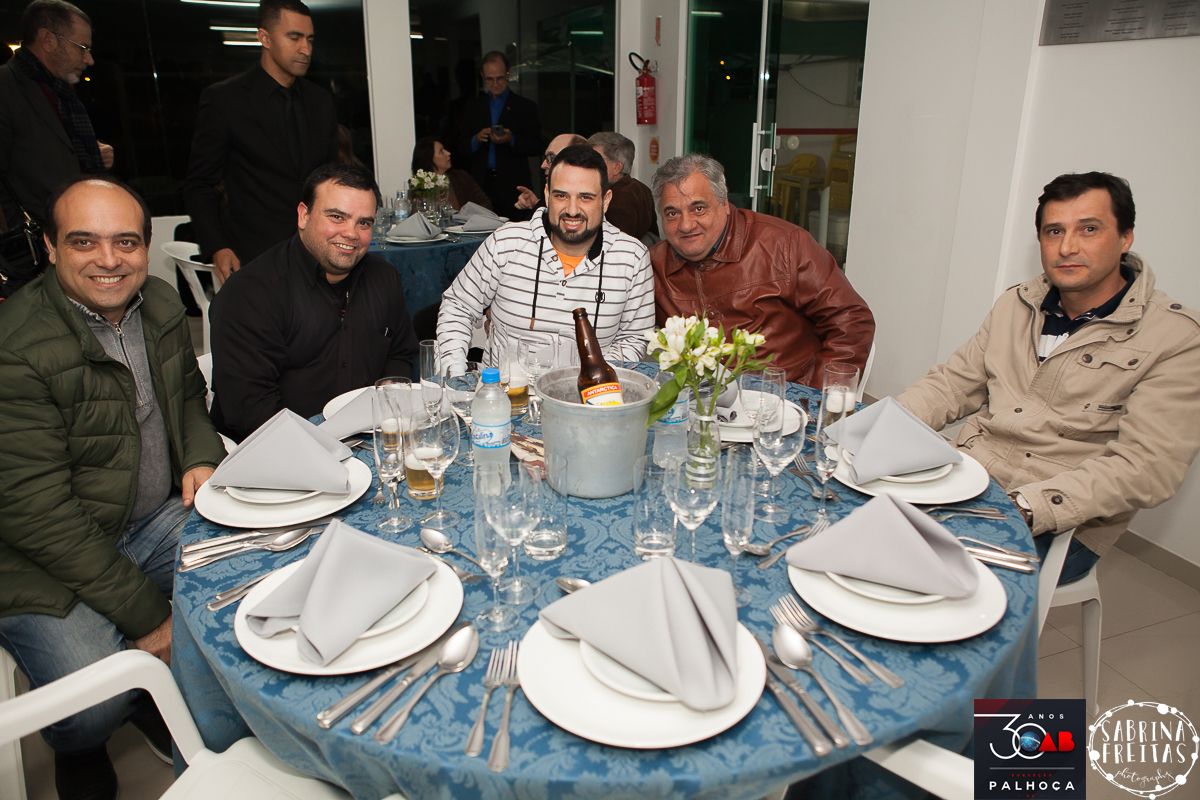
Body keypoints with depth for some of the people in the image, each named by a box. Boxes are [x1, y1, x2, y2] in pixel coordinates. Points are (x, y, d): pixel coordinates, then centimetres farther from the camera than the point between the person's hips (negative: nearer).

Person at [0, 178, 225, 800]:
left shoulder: (160, 306, 1)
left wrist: (201, 458, -5)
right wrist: (147, 613, -22)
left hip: (160, 517, 7)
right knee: (93, 708, -23)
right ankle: (78, 749, 19)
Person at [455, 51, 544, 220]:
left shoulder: (526, 106, 10)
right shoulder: (473, 106, 17)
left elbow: (536, 146, 2)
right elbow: (461, 149, 12)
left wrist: (511, 140, -15)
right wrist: (476, 139, -9)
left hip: (513, 186, -2)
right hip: (481, 185, 2)